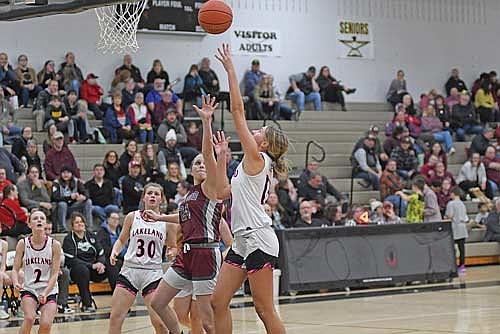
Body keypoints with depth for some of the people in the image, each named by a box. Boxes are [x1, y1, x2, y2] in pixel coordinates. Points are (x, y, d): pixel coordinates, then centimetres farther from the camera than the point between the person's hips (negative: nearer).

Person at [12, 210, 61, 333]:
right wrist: (16, 283, -24)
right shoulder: (23, 243, -4)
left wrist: (45, 293, -21)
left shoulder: (54, 244, -7)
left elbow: (54, 274, -8)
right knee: (30, 318, -27)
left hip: (49, 291, 0)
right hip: (29, 289, 0)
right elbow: (15, 269, -2)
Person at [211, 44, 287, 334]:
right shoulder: (252, 166, 19)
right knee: (218, 302, 7)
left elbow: (238, 110, -9)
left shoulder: (257, 158, -6)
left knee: (265, 309, -6)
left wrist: (230, 69, -6)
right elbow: (223, 192, 20)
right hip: (243, 241, 9)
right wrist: (222, 156, 20)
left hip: (259, 240, -9)